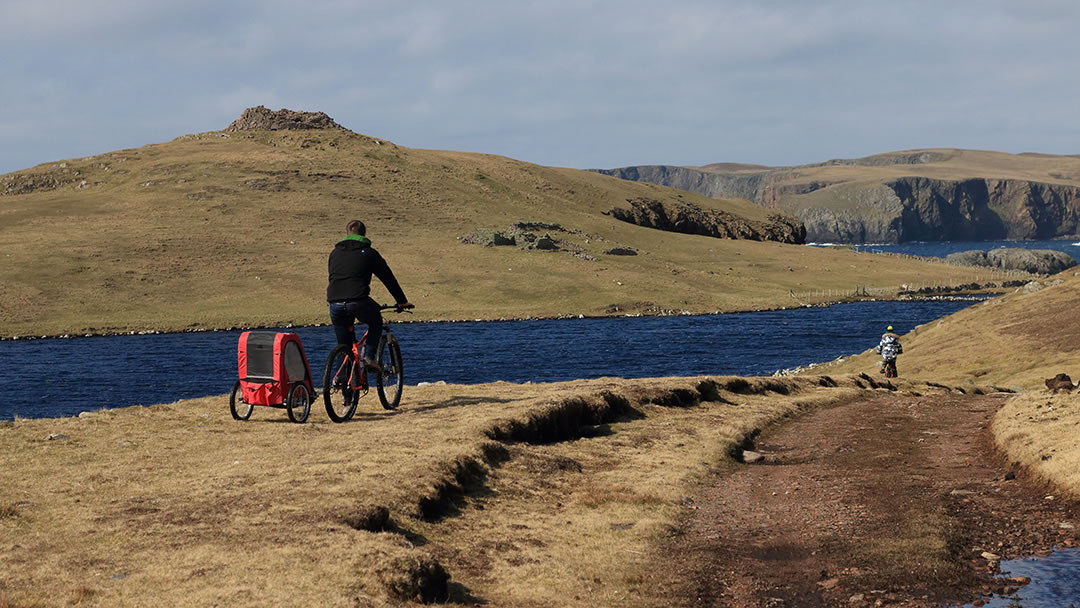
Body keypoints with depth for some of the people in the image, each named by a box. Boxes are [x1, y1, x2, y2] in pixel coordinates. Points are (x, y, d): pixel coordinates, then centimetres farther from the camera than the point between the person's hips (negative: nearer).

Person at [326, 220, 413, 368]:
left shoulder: (335, 252, 23)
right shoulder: (369, 253, 12)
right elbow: (388, 278, 16)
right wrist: (402, 301, 25)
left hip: (335, 304, 3)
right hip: (358, 302, -3)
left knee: (343, 344, 18)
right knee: (376, 323, 27)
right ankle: (368, 356, 10)